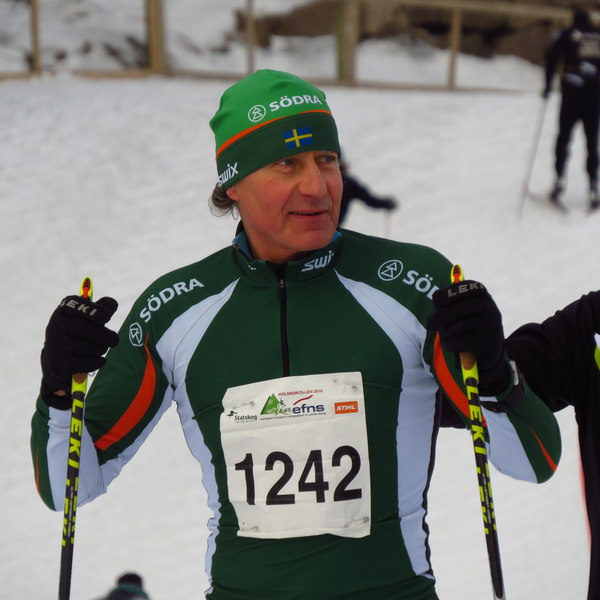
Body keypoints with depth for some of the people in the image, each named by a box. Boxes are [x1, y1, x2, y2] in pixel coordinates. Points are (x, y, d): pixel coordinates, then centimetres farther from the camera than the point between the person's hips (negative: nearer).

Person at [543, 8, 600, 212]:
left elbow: (552, 55, -7)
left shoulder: (566, 34, 6)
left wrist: (548, 84, -3)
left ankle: (560, 178, -13)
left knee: (563, 136, 7)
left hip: (572, 92, -2)